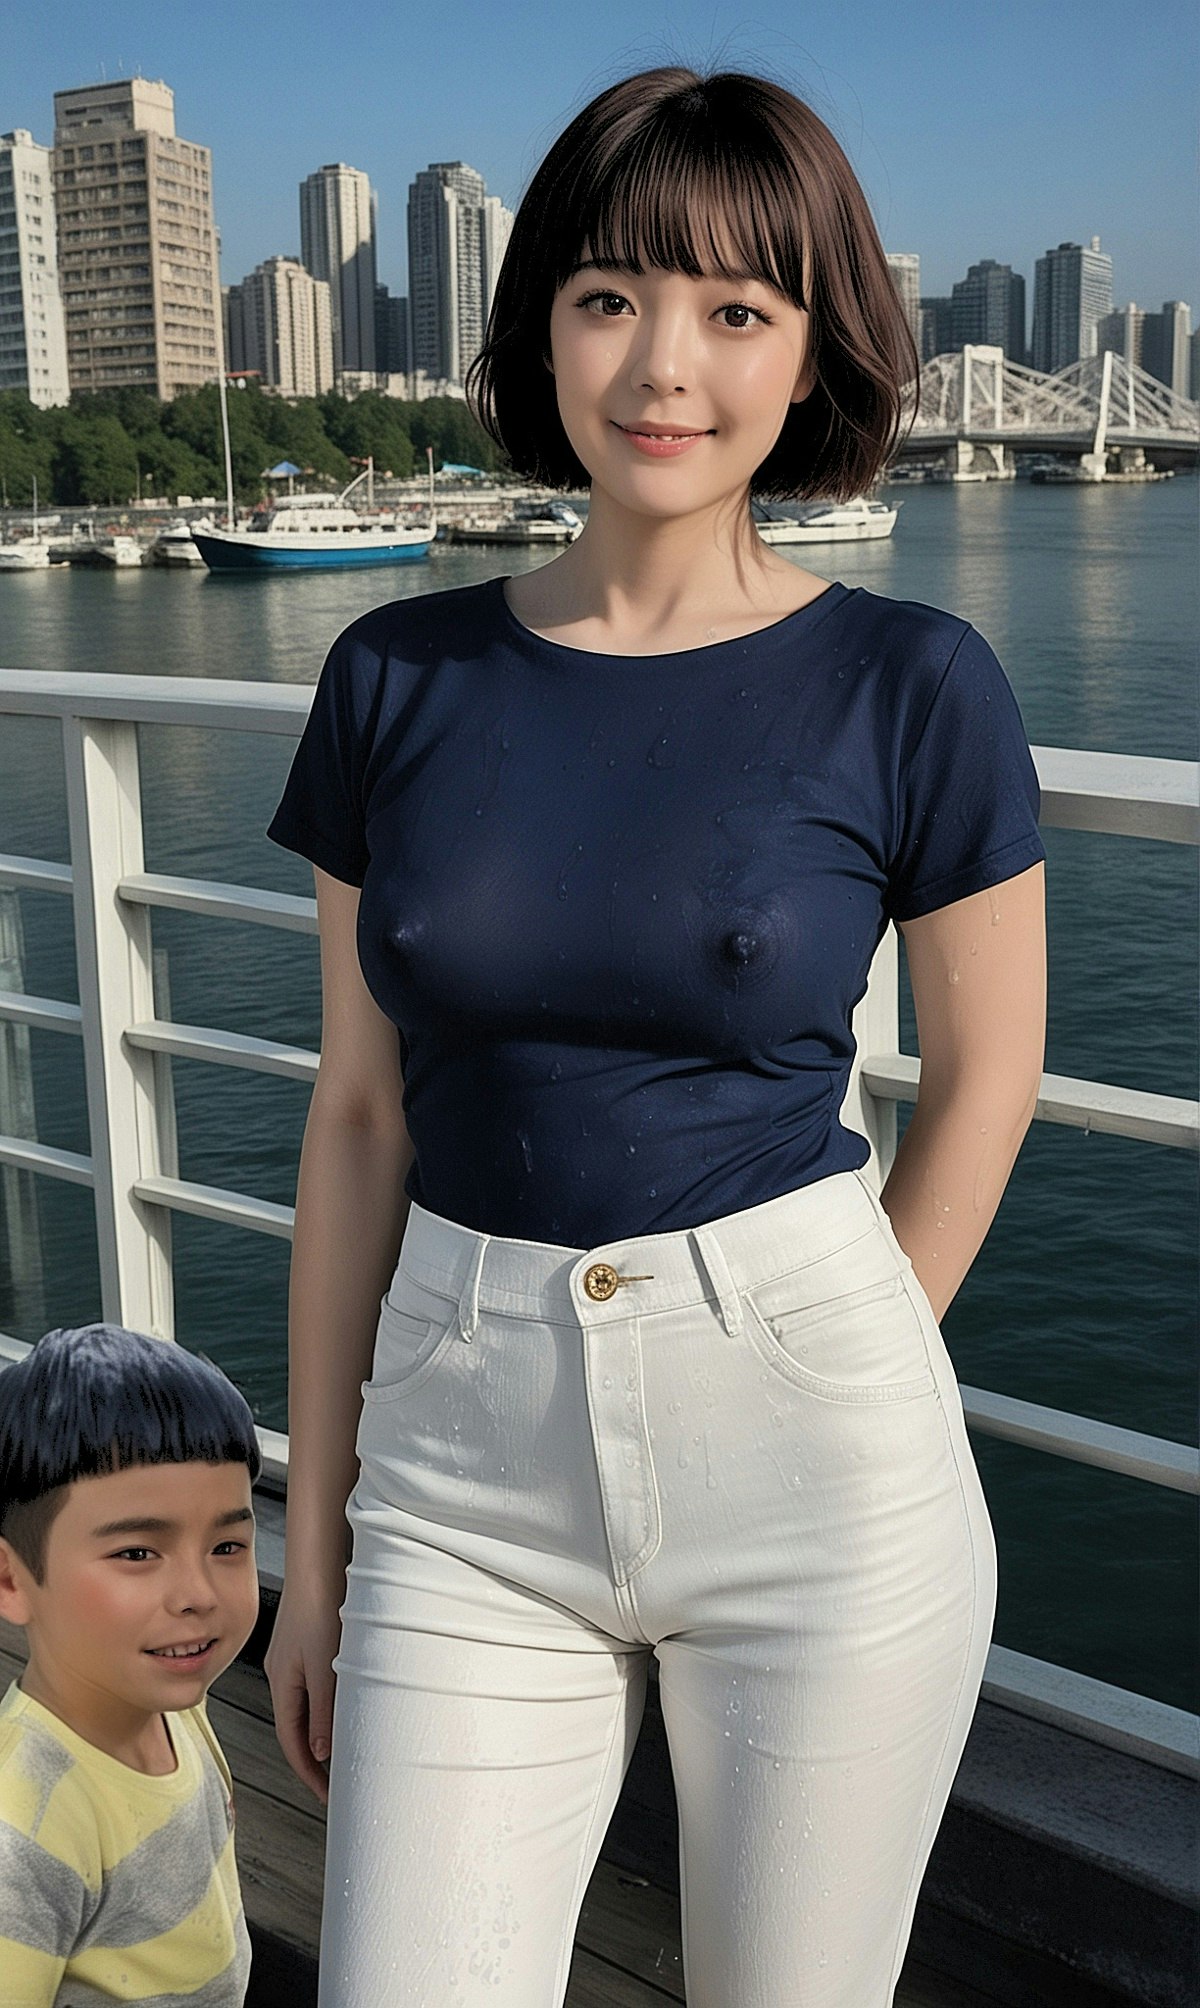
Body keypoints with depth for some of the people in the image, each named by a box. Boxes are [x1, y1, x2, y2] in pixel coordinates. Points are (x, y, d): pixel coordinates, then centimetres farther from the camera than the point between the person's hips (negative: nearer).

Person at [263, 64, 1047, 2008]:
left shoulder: (908, 684, -6)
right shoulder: (401, 678, 1)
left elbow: (987, 1074, 5)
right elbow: (360, 1118, 4)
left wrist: (829, 1390, 6)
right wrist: (315, 1537, 7)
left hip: (813, 1476, -1)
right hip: (467, 1453, 2)